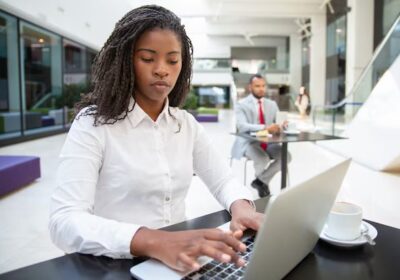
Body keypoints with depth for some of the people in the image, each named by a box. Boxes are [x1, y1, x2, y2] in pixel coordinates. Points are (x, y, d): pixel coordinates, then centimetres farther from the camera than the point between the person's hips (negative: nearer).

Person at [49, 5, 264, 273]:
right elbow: (64, 221, -22)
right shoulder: (94, 123, -14)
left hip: (178, 261, 2)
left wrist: (241, 206, -19)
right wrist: (153, 242, -37)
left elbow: (224, 180, 4)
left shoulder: (186, 123, 1)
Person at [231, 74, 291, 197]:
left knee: (286, 156, -21)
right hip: (249, 142, -5)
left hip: (268, 142, 5)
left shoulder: (272, 104, 12)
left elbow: (279, 122, 6)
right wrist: (265, 128, -35)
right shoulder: (241, 104, -5)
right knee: (263, 159, -32)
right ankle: (262, 181, 6)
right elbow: (242, 126, -21)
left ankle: (260, 181, -2)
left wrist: (280, 125, -21)